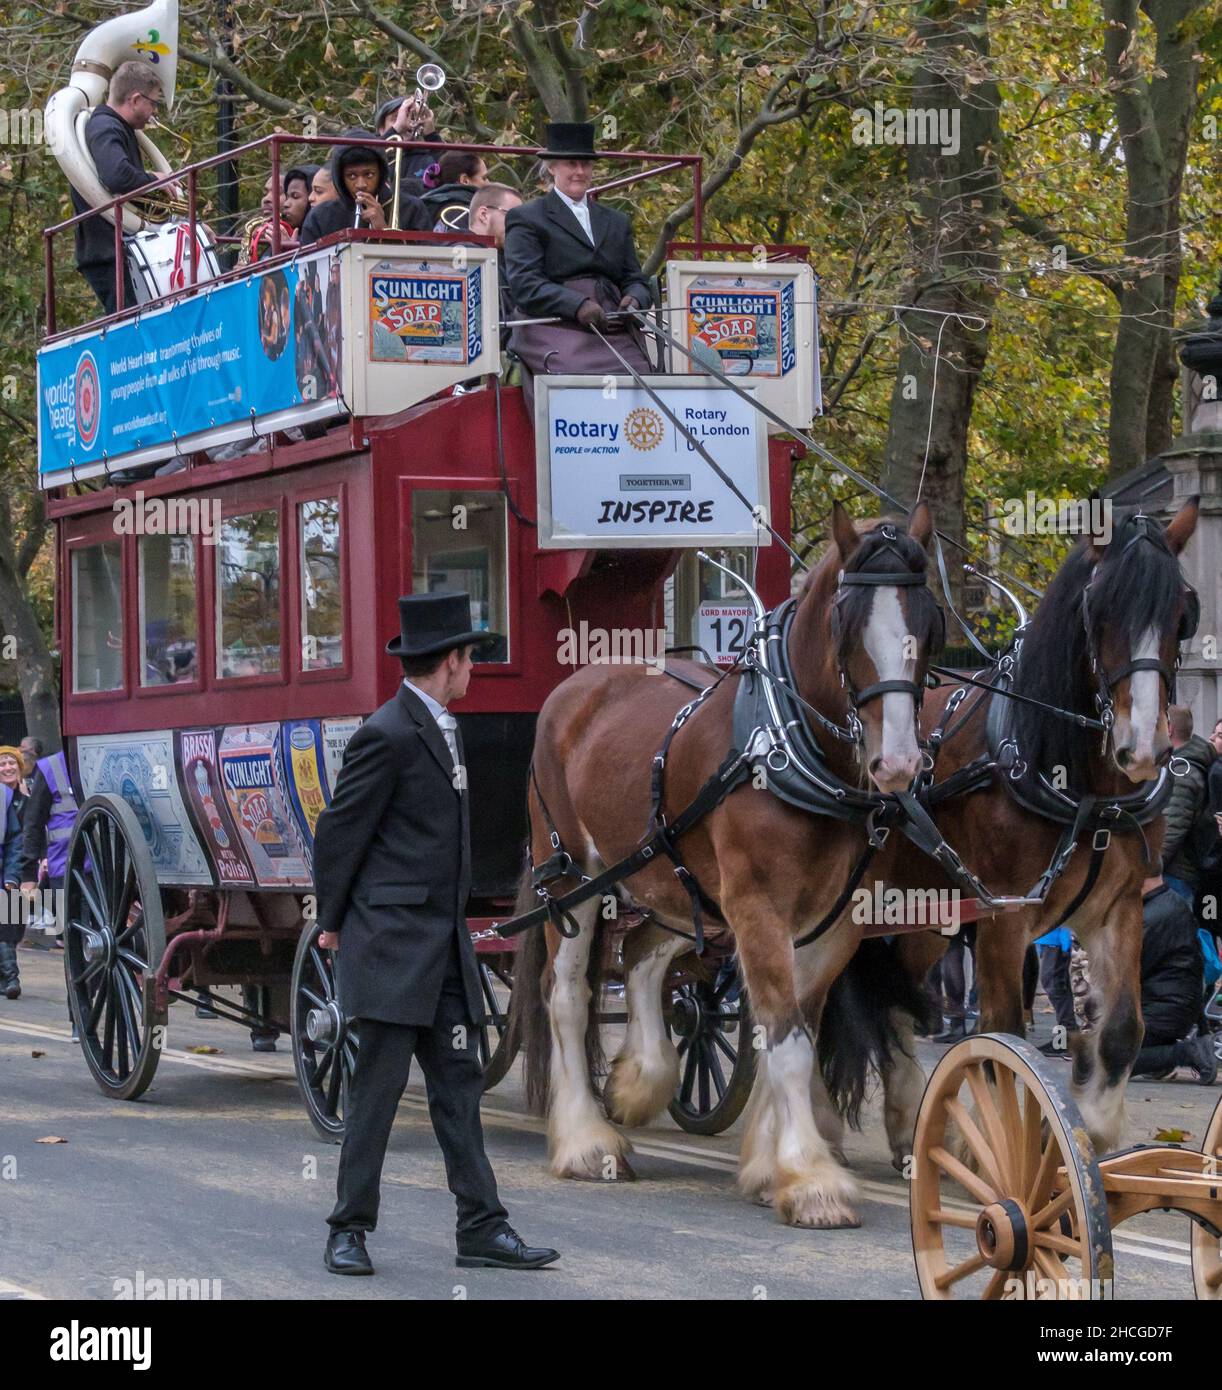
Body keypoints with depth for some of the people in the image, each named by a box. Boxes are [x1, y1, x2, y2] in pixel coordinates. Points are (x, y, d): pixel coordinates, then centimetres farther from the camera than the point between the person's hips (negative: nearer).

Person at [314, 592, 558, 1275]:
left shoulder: (444, 729, 16)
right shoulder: (388, 735, -13)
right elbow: (338, 832, -9)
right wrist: (333, 924, -1)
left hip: (445, 939, 9)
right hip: (393, 937, -9)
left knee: (459, 1083, 7)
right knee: (379, 1086, -4)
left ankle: (483, 1227, 9)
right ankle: (350, 1230, 5)